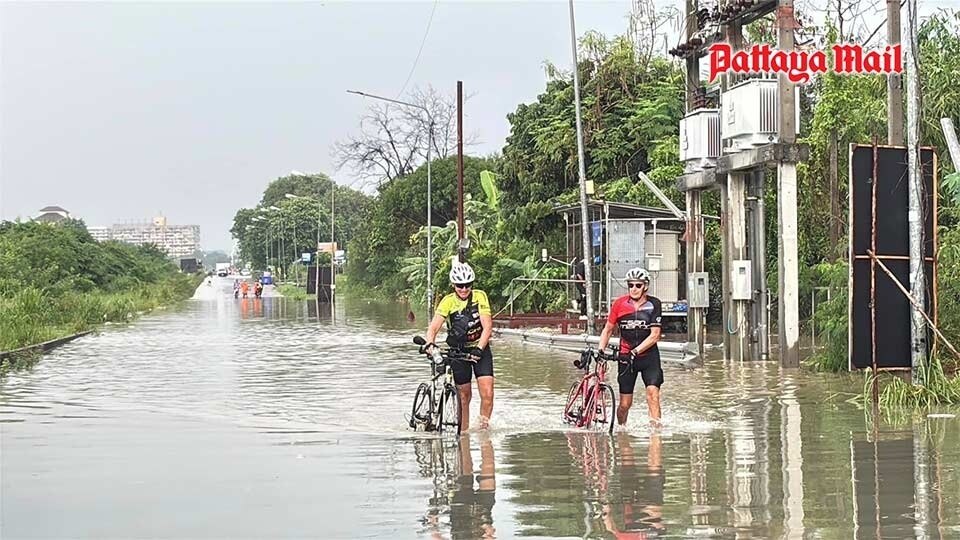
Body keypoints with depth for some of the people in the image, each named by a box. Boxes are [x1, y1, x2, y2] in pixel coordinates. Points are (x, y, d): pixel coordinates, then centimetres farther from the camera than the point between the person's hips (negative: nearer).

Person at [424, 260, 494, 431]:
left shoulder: (480, 296, -15)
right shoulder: (448, 301, -14)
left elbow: (487, 327, -21)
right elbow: (434, 327, -23)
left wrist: (478, 349, -34)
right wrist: (430, 343, -44)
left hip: (480, 348, 0)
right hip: (458, 351, 1)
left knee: (487, 394, -15)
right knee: (464, 396, 5)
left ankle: (483, 428, -1)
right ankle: (464, 432, 19)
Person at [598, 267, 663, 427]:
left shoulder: (653, 304, -7)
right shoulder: (620, 303, -3)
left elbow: (655, 335, -12)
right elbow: (608, 330, 8)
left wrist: (636, 351, -21)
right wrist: (601, 350, -6)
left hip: (648, 355, -1)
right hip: (626, 357, 1)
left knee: (653, 391, -20)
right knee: (625, 403, 1)